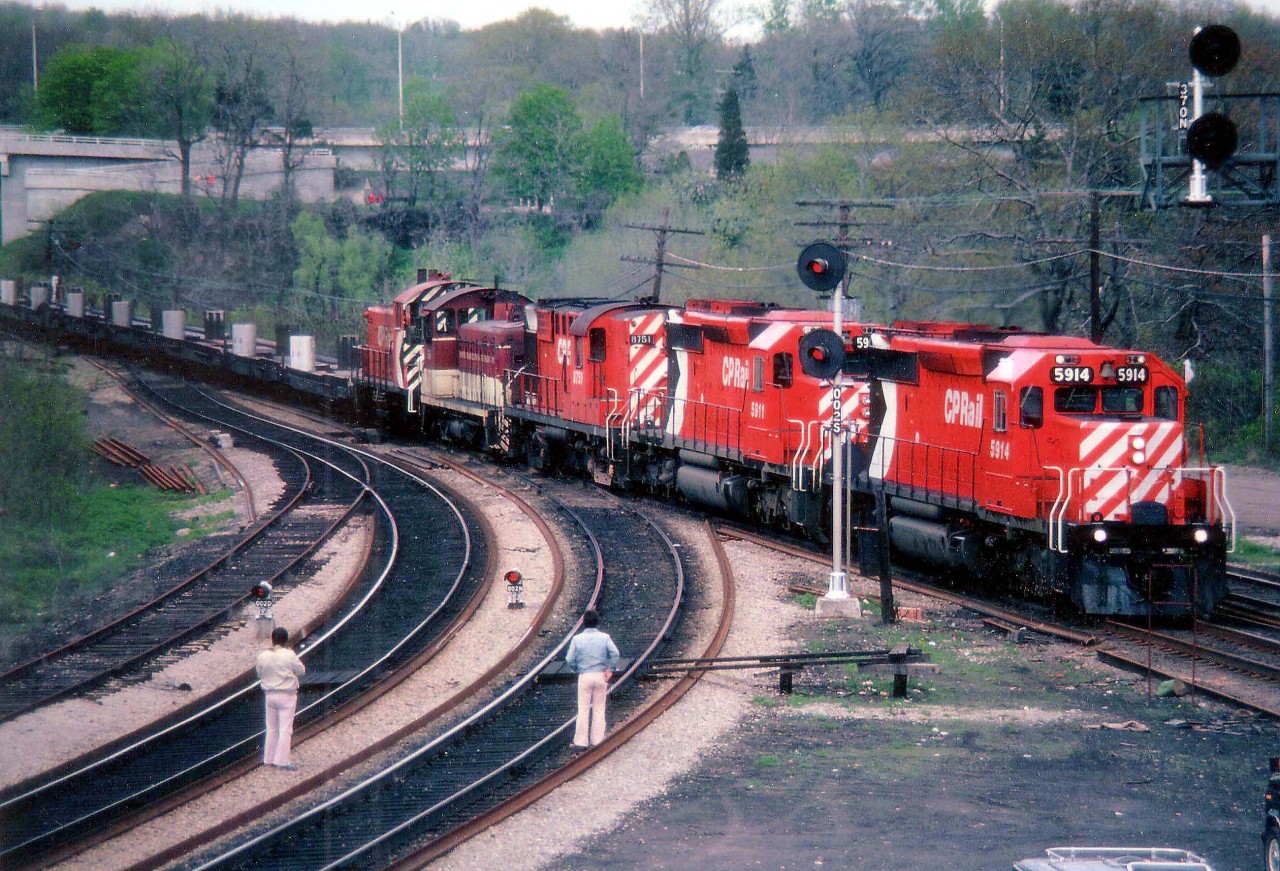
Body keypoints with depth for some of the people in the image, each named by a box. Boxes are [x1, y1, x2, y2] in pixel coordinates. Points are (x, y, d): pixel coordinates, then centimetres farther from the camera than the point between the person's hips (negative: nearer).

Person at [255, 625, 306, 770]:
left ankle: (268, 759, 20)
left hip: (270, 694, 4)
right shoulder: (289, 655, -16)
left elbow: (260, 674, 6)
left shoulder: (262, 656, -4)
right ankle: (281, 760, -3)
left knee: (271, 729, 15)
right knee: (285, 729, 0)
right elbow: (301, 670, -6)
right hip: (287, 695, -4)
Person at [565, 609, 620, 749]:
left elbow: (569, 660, -5)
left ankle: (581, 741, 3)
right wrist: (610, 669, -4)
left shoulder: (577, 639, -3)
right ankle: (597, 739, 11)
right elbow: (615, 653, -14)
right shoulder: (604, 637, -2)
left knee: (583, 710, 4)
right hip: (601, 675, 1)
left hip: (584, 676, -1)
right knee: (599, 709, 10)